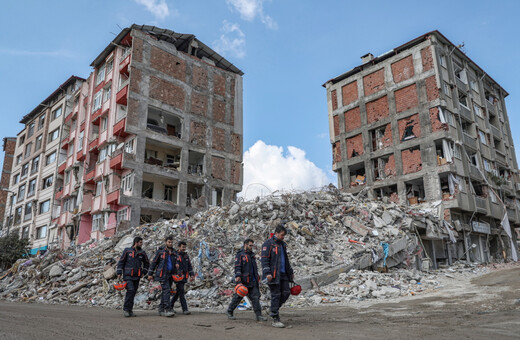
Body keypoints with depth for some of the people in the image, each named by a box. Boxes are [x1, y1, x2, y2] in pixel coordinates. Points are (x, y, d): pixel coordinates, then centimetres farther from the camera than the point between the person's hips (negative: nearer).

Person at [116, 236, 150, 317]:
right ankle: (126, 308, -7)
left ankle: (130, 310, 15)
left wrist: (144, 272, 10)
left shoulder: (142, 253, 8)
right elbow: (121, 261, 3)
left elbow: (147, 263, 21)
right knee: (130, 290, -18)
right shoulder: (127, 251, 0)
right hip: (128, 275, -4)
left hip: (137, 276, 4)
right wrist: (119, 273, -3)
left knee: (133, 292, 6)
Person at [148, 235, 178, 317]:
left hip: (170, 275, 6)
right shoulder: (160, 251, -1)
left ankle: (161, 309, 17)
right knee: (166, 290, -15)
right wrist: (150, 274, -1)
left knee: (165, 292, 9)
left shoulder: (174, 252, 13)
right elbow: (154, 262, 1)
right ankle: (168, 310, -18)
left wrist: (176, 265, 0)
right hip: (163, 274, -6)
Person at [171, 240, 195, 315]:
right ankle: (185, 309, -8)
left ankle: (170, 306, 29)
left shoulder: (186, 256, 14)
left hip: (184, 278, 7)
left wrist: (192, 275, 6)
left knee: (177, 293, 14)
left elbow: (189, 266, 17)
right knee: (181, 293, -9)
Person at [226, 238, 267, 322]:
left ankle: (259, 315, 0)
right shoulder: (240, 255, -6)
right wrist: (238, 277, -25)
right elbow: (237, 267, -15)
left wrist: (257, 277, 24)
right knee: (238, 297, 4)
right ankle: (229, 312, 20)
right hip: (243, 281, -6)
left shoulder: (252, 255, 17)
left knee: (255, 297, 0)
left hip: (253, 282, 6)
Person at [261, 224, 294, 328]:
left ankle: (275, 308, 25)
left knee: (286, 293, 2)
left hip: (283, 274, 8)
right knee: (276, 295, -4)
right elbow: (264, 260, -14)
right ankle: (275, 320, 3)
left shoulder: (283, 244, 17)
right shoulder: (268, 244, -8)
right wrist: (267, 273, -23)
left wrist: (291, 272, 27)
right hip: (273, 275, -8)